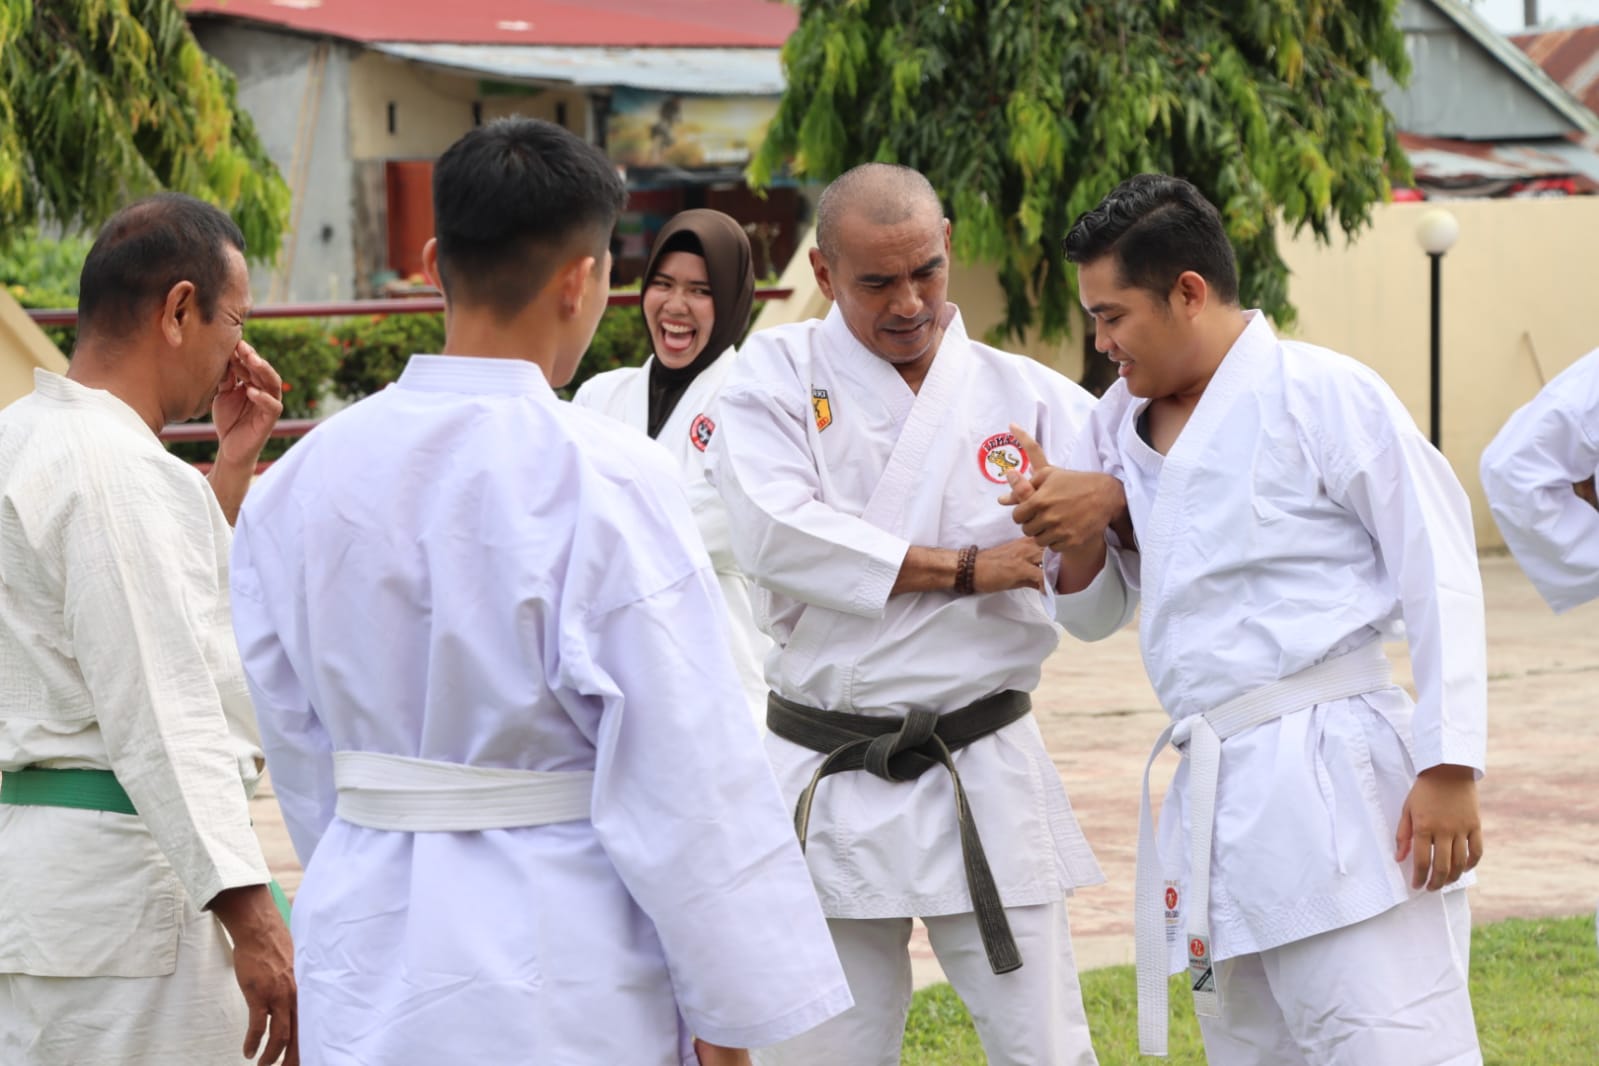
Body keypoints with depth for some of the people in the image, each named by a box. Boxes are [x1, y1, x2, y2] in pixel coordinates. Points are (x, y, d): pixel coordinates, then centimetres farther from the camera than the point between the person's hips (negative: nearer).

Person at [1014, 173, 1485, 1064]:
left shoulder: (1322, 393, -9)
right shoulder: (1124, 424, 13)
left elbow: (1439, 567, -10)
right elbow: (1099, 614, 20)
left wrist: (1448, 767, -14)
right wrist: (1077, 541, -3)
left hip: (1333, 782, -8)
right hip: (1217, 803, 8)